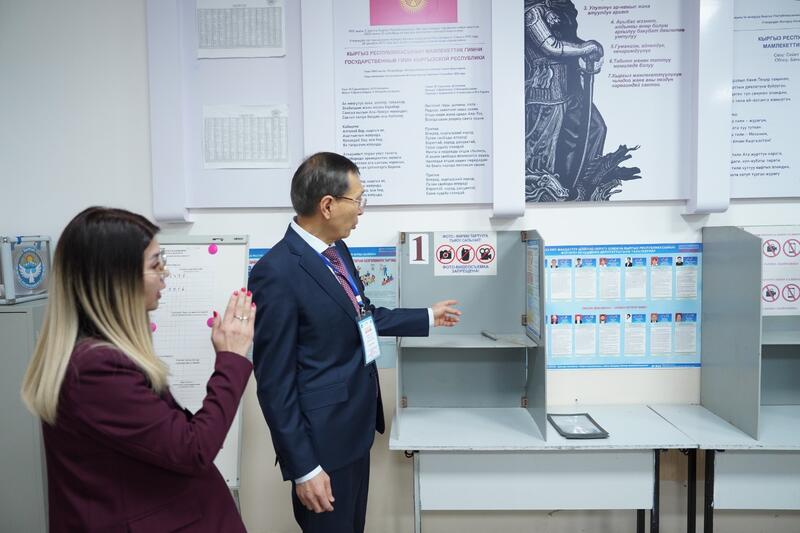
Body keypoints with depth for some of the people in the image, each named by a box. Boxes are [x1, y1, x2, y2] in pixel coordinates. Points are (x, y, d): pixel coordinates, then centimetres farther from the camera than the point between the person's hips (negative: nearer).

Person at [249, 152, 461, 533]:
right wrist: (304, 467, -18)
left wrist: (427, 317, 24)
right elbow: (274, 381, -21)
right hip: (321, 438, -8)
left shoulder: (336, 249, 3)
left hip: (354, 427, 9)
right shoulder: (277, 273, -24)